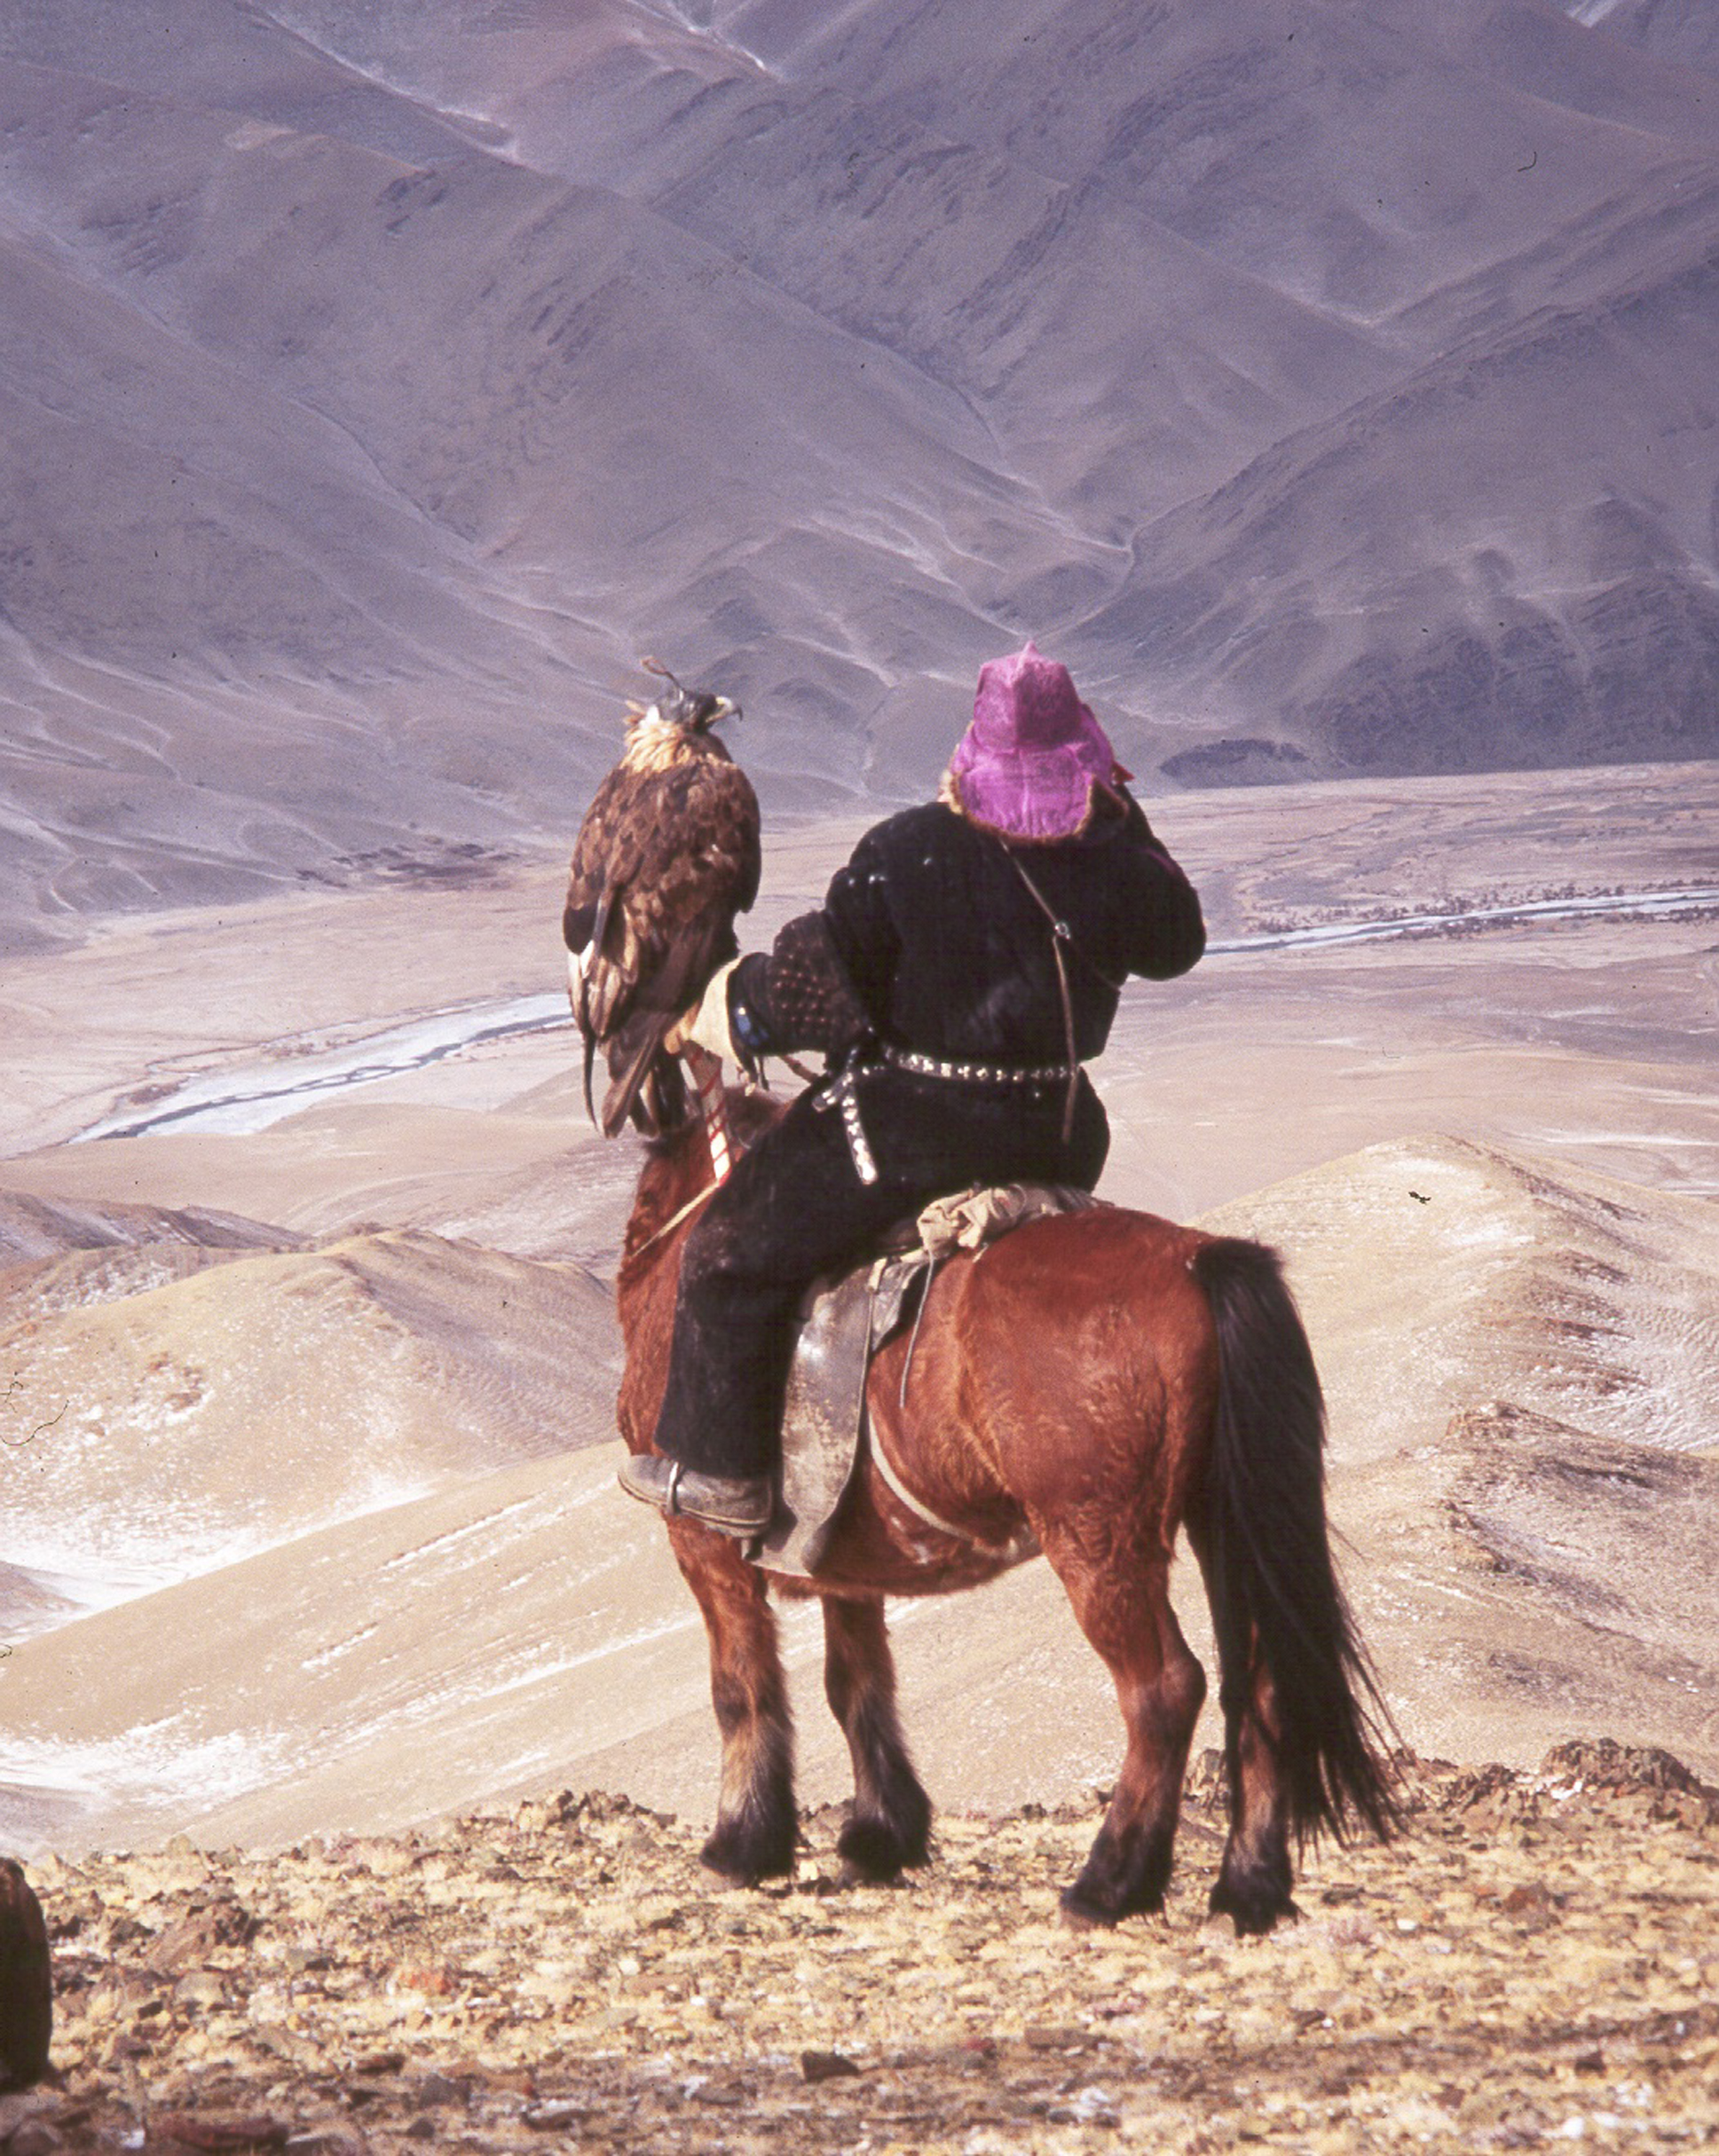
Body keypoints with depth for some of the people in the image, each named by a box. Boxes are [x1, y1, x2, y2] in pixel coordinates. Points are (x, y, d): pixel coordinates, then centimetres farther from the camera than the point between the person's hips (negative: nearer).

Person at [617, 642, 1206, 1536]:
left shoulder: (907, 853, -16)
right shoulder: (1115, 860, -5)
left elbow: (818, 984, -10)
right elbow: (1179, 942, 17)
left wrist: (716, 1014, 8)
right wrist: (1128, 824, 21)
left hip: (910, 1127, -5)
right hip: (1058, 1130, 5)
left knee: (733, 1251, 8)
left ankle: (725, 1471, 11)